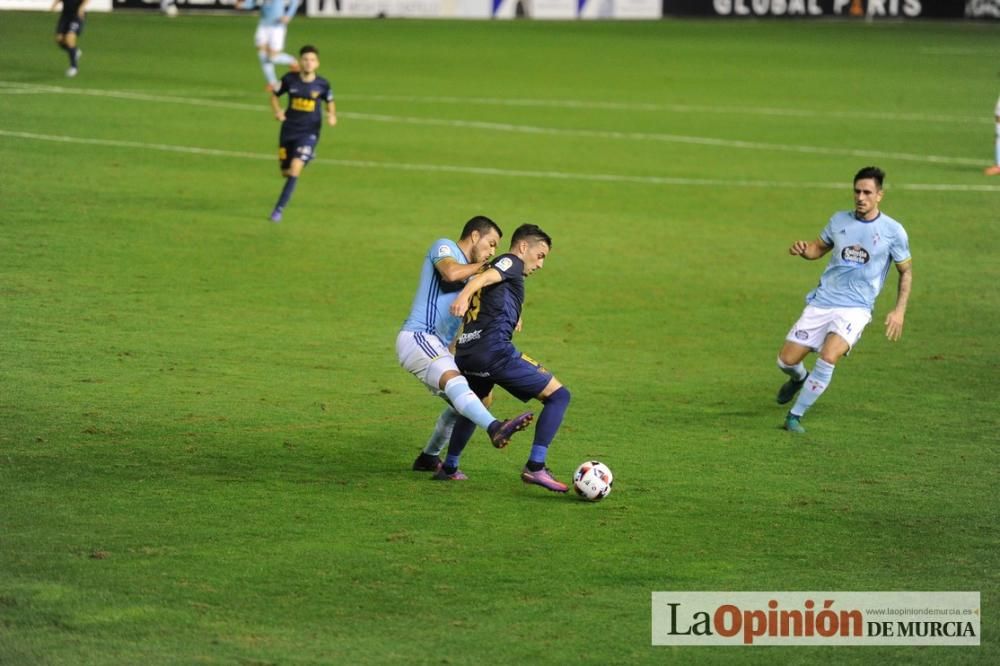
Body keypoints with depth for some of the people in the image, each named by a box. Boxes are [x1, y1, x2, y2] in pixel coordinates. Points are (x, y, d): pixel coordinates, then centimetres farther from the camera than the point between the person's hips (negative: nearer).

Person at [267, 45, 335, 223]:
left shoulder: (322, 84, -7)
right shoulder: (290, 79, -6)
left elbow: (330, 103, 11)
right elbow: (274, 95, 8)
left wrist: (332, 115, -9)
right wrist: (277, 111, -11)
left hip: (309, 133, -2)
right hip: (289, 130, 2)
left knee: (295, 168, -21)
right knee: (286, 172, 10)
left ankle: (279, 209, -13)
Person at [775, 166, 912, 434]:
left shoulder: (892, 231, -4)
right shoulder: (840, 220, 5)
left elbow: (906, 271, 7)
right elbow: (819, 248, 20)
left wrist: (899, 310, -3)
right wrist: (803, 249, -5)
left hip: (855, 309, -3)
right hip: (822, 302, 4)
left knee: (828, 357, -28)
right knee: (786, 360, 1)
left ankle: (795, 416, -12)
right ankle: (799, 378, 40)